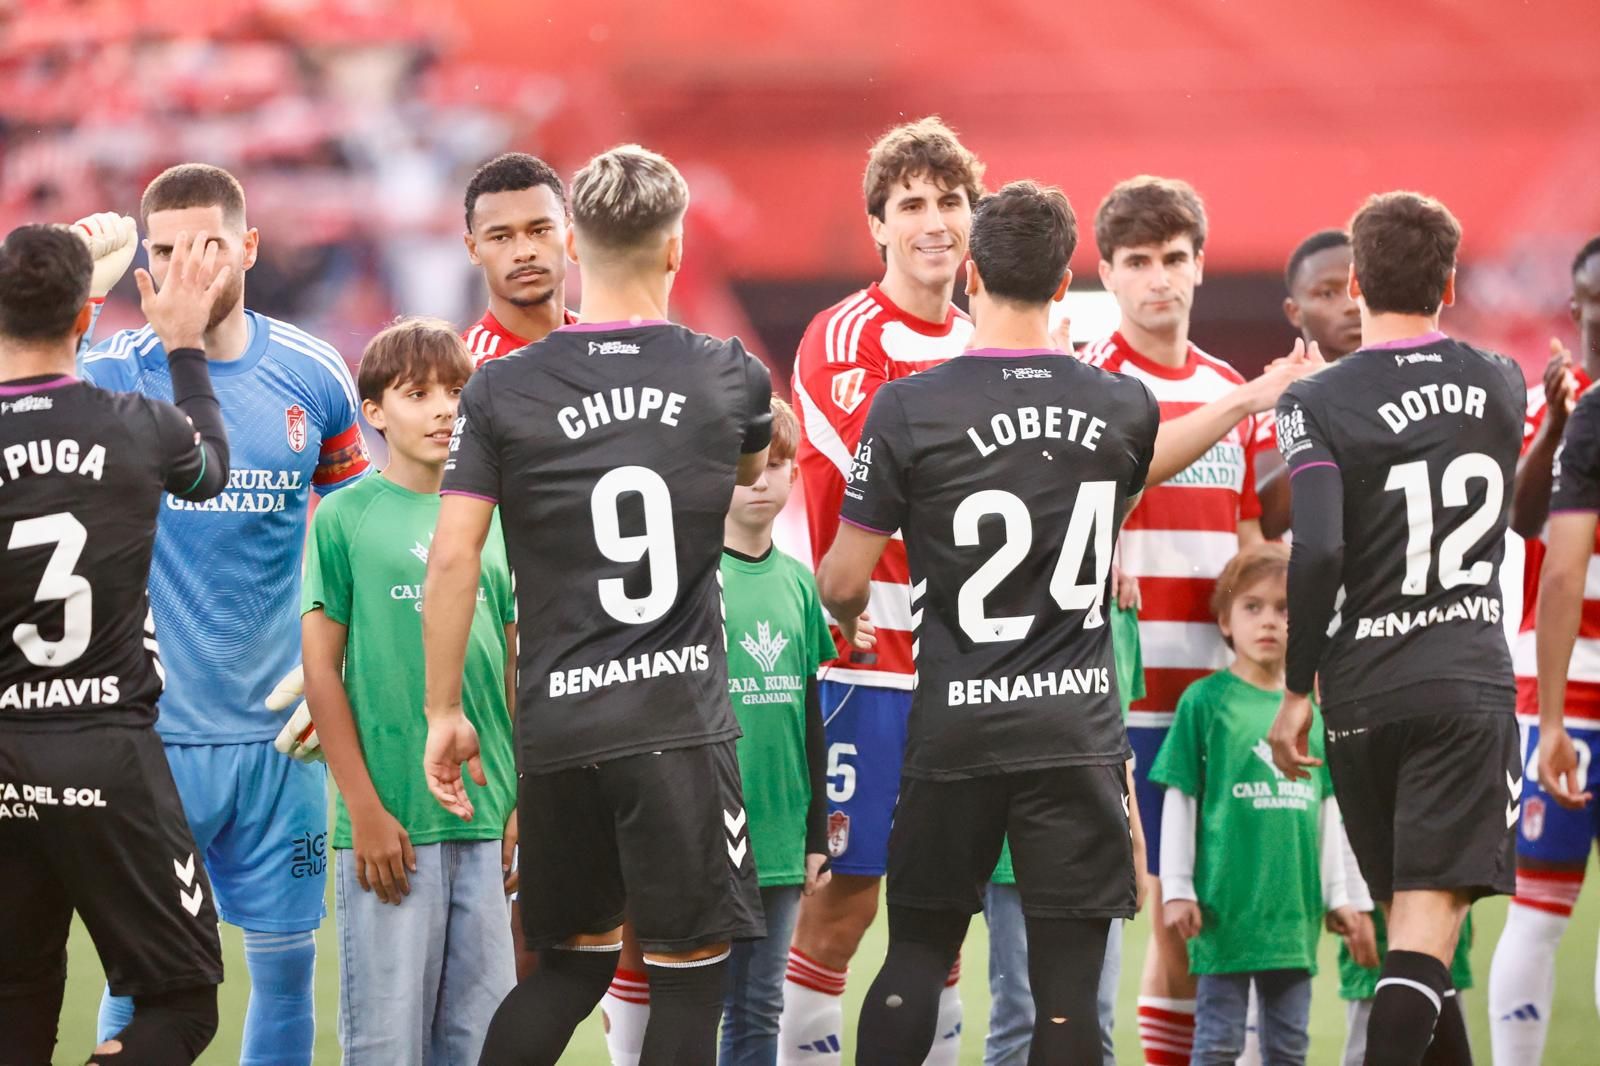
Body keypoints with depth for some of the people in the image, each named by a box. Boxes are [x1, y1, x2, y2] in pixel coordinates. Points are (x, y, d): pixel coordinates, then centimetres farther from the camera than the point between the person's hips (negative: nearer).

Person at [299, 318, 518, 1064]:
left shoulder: (490, 521, 12)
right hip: (391, 823, -4)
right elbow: (321, 671, -3)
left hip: (487, 824, 4)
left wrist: (524, 803, 8)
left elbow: (516, 669, 15)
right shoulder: (346, 516, -1)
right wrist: (365, 809, -9)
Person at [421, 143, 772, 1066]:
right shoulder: (730, 377, 2)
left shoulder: (501, 391, -1)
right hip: (681, 718, -2)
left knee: (575, 961, 18)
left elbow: (452, 561, -4)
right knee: (691, 973, 2)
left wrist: (445, 711, 6)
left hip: (557, 723, 2)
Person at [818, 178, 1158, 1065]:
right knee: (1066, 983, 0)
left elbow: (843, 582, -3)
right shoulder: (1124, 408, 0)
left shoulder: (909, 409, -8)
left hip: (957, 726, -1)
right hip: (1078, 727, 1)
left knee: (916, 956, 13)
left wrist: (849, 614, 20)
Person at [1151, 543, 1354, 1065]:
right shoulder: (1205, 700, -4)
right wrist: (1177, 889, -5)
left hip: (1294, 908, 4)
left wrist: (1336, 894, 15)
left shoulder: (1311, 709, 8)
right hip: (1226, 903, -4)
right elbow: (1180, 800, -2)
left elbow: (1327, 807, 15)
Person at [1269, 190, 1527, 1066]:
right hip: (1471, 681, 0)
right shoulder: (1500, 385, 6)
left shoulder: (1319, 403, -5)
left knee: (1408, 911, 16)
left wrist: (1298, 688, -7)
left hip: (1365, 690, 0)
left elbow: (1316, 551, -16)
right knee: (1430, 918, -10)